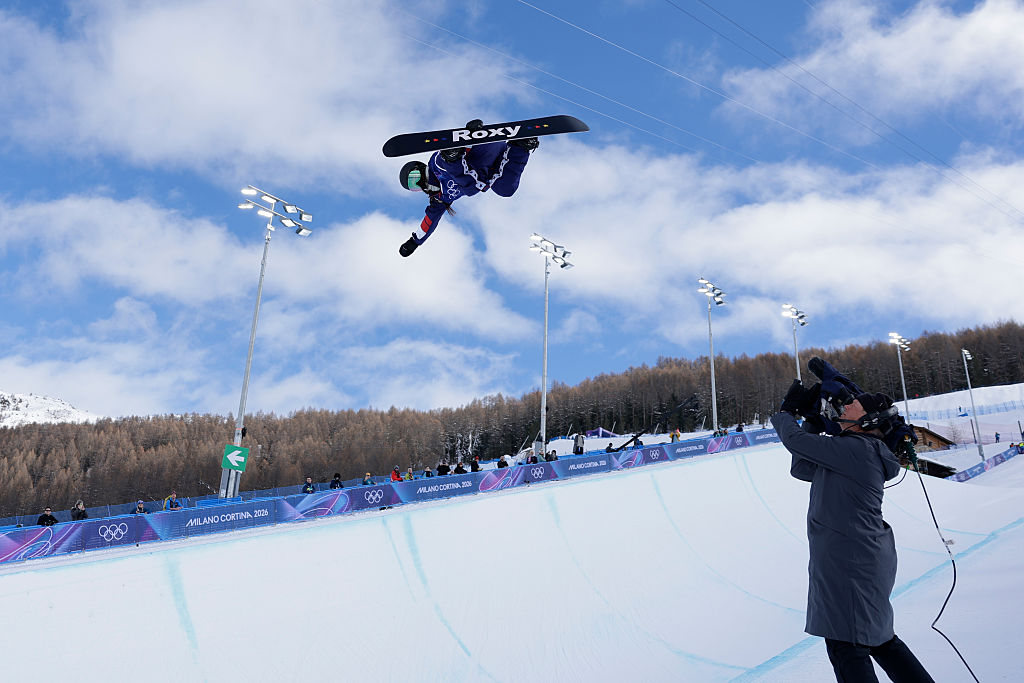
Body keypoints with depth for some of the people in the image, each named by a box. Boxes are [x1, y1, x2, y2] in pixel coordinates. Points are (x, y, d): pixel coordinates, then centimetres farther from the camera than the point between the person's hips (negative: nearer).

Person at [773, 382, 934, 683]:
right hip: (868, 557, 10)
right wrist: (807, 421, 14)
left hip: (848, 561, -10)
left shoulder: (856, 449, -17)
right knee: (877, 638, 23)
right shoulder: (852, 455, 13)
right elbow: (801, 469, 16)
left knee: (846, 648, -2)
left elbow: (796, 441, -18)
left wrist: (783, 415, 3)